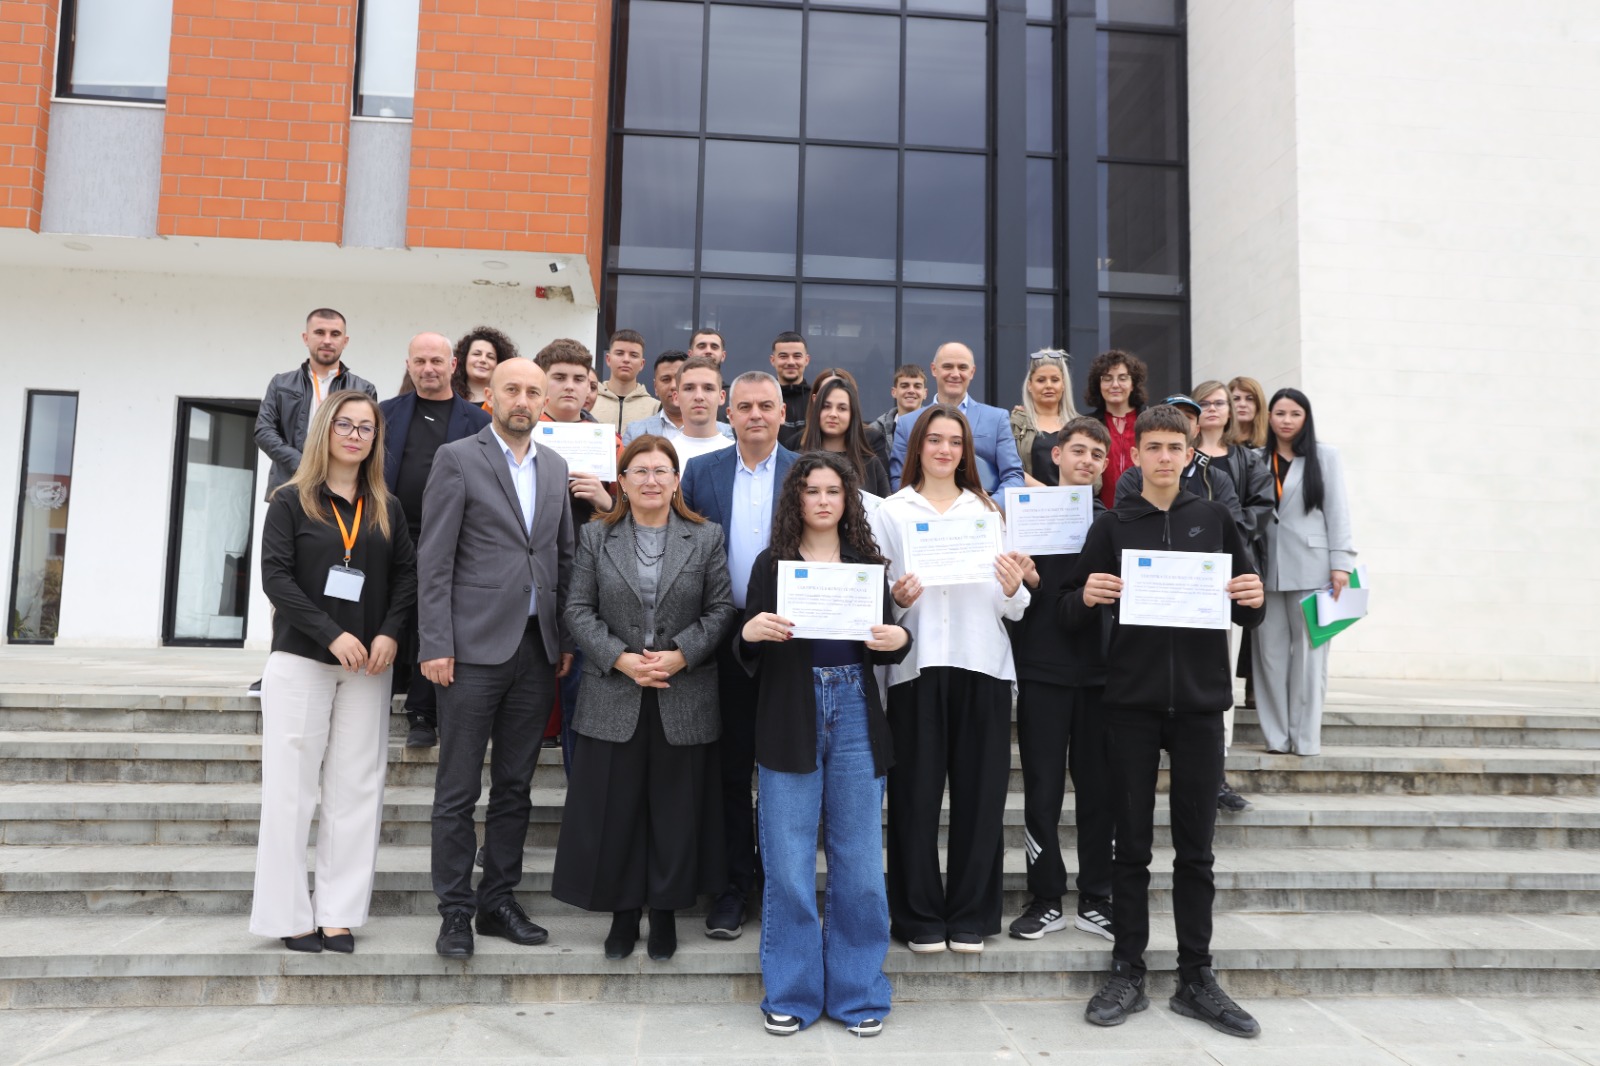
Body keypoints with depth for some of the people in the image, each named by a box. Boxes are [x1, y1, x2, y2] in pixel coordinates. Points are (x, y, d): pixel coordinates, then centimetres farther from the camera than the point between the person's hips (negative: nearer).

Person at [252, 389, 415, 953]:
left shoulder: (387, 509, 10)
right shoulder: (291, 500, 1)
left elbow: (407, 574, 8)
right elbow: (276, 575, -8)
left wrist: (390, 633, -9)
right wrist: (332, 634, -16)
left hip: (367, 666, 3)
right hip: (300, 661, -3)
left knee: (356, 790, 3)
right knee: (291, 787, 1)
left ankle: (339, 913, 10)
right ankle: (289, 914, 11)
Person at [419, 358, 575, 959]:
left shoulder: (555, 467, 13)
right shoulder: (457, 459, -2)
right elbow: (434, 560, -6)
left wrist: (567, 639, 9)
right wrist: (436, 645, -12)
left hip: (537, 647, 5)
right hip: (476, 645, -5)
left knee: (515, 786, 12)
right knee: (458, 790, 3)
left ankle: (499, 902, 24)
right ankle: (455, 912, 15)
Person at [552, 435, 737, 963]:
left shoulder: (707, 537, 4)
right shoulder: (596, 537, 6)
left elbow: (721, 609, 1)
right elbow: (579, 609, 1)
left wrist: (680, 655, -12)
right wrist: (621, 659, -11)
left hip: (684, 698, 0)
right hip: (614, 696, 1)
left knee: (676, 809, 7)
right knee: (614, 808, 6)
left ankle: (666, 910, 24)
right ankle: (623, 910, 23)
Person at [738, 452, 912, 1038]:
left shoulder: (868, 561, 8)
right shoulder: (772, 563, 3)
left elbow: (884, 648, 10)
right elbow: (750, 661, 1)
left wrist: (898, 639, -12)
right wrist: (751, 632, -20)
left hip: (855, 717, 2)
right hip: (790, 720, -1)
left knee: (859, 863, 6)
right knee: (788, 866, 3)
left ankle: (857, 993, 22)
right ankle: (790, 994, 20)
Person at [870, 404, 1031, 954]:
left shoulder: (989, 511, 15)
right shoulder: (891, 512, 8)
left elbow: (1011, 608, 11)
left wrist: (1013, 589, -10)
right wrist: (897, 599, -16)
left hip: (982, 664, 2)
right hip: (915, 665, -2)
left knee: (979, 792, 4)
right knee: (916, 792, 0)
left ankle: (971, 915, 17)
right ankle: (920, 915, 13)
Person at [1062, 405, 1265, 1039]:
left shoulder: (1214, 519, 8)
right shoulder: (1112, 526, 5)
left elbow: (1248, 614, 10)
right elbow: (1073, 615, 2)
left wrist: (1253, 600, -12)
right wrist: (1086, 599, -20)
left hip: (1200, 701, 1)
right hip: (1133, 702, -1)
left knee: (1195, 847, 7)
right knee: (1132, 844, 5)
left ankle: (1196, 979, 18)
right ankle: (1128, 974, 16)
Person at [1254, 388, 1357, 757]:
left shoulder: (1324, 456, 7)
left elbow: (1337, 510, 3)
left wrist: (1341, 563, -5)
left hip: (1311, 567, -1)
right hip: (1267, 568, 2)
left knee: (1309, 650, 3)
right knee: (1271, 651, 3)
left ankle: (1305, 737, 9)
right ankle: (1276, 736, 10)